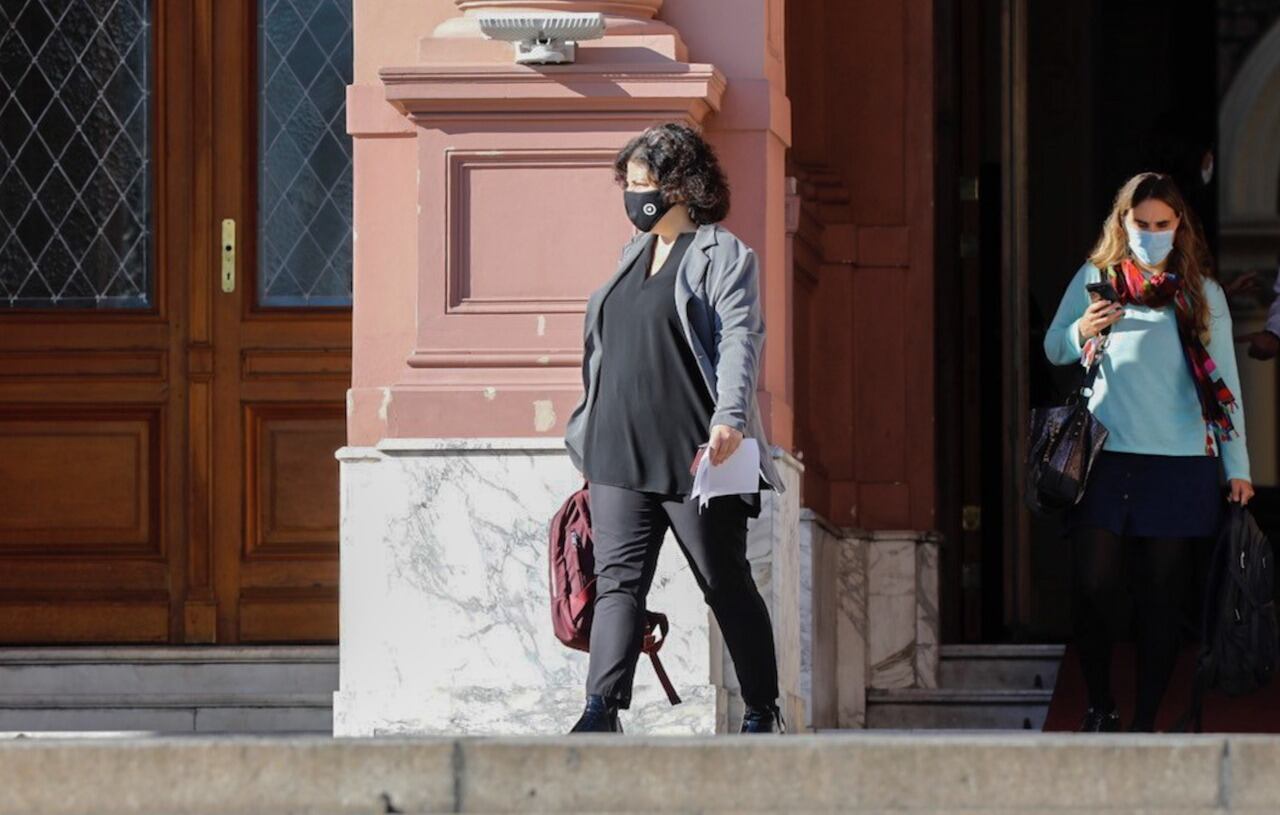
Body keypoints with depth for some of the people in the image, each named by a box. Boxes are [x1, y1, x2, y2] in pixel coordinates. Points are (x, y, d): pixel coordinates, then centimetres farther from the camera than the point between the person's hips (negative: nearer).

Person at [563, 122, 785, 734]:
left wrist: (730, 418, -29)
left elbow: (740, 339, -15)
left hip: (693, 455, -6)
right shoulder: (633, 254, 18)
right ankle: (601, 711, -15)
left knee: (727, 585, 4)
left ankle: (762, 712, 14)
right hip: (620, 456, 6)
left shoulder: (723, 255, -3)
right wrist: (591, 436, 24)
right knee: (618, 579, -6)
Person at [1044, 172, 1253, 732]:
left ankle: (1146, 721, 7)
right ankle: (1099, 706, 9)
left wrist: (1237, 467, 4)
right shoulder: (1095, 279, 8)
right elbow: (1053, 349, 15)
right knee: (1094, 587, -8)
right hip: (1107, 459, 0)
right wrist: (1080, 333, -9)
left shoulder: (1203, 294, 8)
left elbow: (1225, 383, 9)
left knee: (1162, 596, 0)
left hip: (1180, 464, 0)